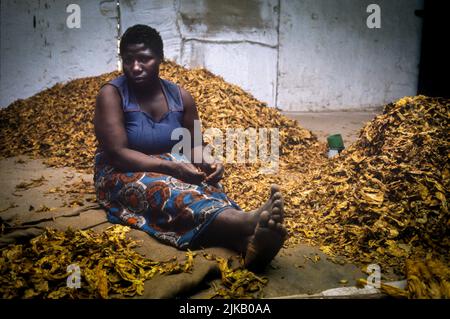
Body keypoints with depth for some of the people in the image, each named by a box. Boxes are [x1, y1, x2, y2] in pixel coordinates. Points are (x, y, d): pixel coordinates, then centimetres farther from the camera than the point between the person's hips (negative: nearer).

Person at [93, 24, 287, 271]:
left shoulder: (180, 96, 1)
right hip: (123, 175, -4)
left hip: (172, 170, 4)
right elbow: (117, 153, -19)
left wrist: (208, 163, -15)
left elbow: (195, 144, 10)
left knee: (205, 188, -31)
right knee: (168, 191, -38)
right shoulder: (111, 94, -11)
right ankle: (249, 221, -64)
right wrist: (172, 168, -29)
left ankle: (250, 242, -60)